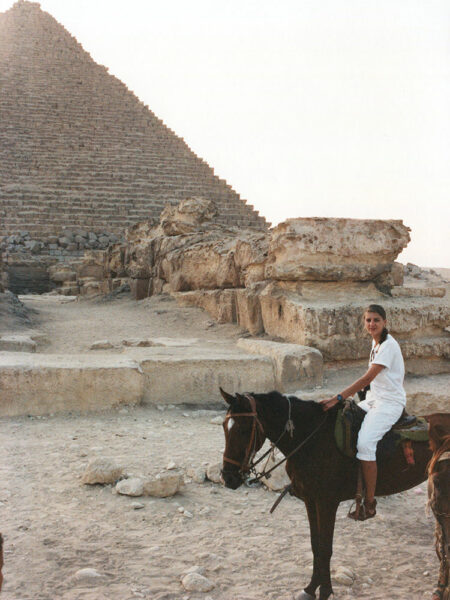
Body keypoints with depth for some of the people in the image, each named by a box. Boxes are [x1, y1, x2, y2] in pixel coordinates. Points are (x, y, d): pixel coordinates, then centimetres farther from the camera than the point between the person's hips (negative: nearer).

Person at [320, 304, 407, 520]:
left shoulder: (388, 346, -17)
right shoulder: (376, 342, 11)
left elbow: (367, 378, -23)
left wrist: (337, 398, -26)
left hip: (390, 403, -10)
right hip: (374, 399, 10)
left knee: (365, 442, -26)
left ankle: (369, 503, -19)